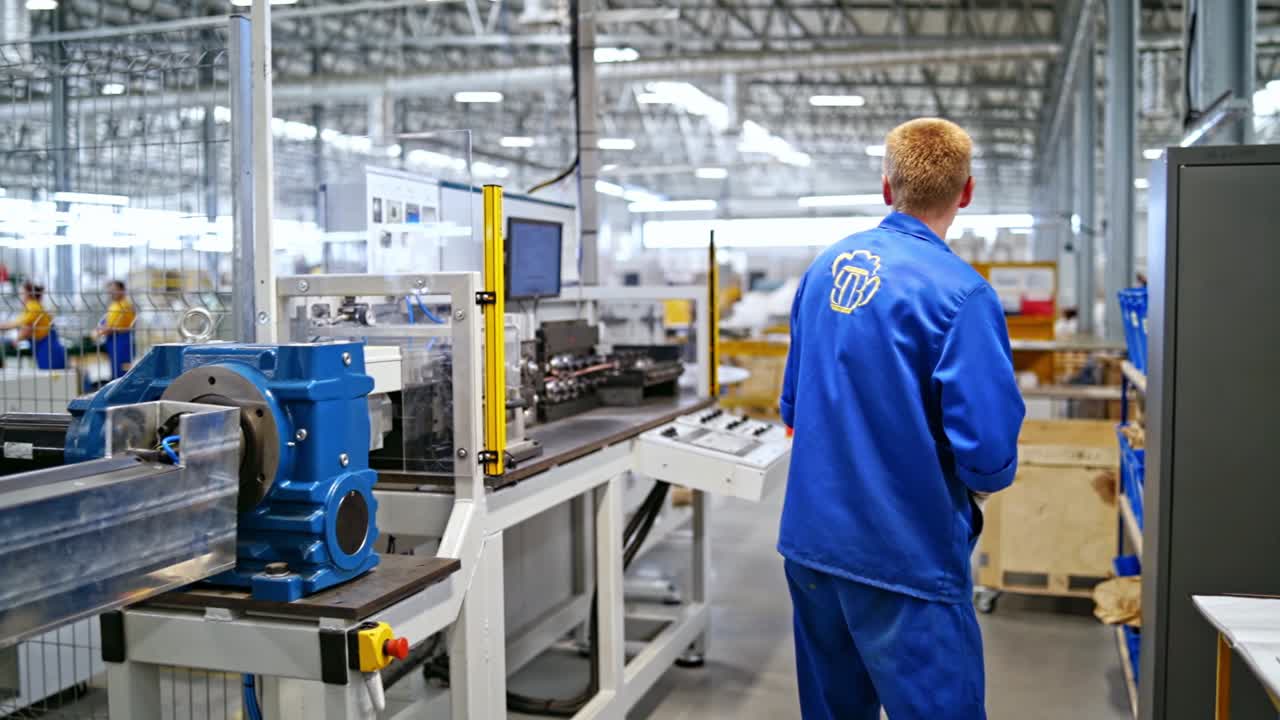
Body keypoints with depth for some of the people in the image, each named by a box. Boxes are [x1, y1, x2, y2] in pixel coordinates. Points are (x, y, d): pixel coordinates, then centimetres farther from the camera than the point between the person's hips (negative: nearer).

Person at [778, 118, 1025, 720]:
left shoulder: (825, 267, 5)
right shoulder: (960, 293, -17)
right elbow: (988, 454, -20)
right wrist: (984, 478, 2)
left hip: (809, 537, 7)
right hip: (903, 553, -7)